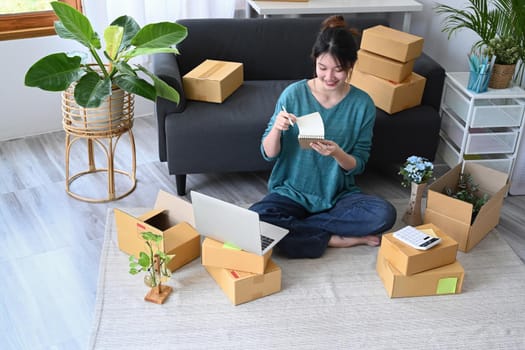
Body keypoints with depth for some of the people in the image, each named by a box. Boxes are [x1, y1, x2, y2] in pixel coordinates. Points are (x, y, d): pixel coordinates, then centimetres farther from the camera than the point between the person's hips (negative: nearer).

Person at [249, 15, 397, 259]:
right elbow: (268, 154, -6)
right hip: (292, 192, 0)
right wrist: (276, 128, -28)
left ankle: (296, 228, -13)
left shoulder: (362, 103, -8)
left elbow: (358, 165, -4)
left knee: (384, 214, -26)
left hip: (339, 195, 1)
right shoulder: (294, 94, -10)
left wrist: (337, 153, -26)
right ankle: (335, 239, -14)